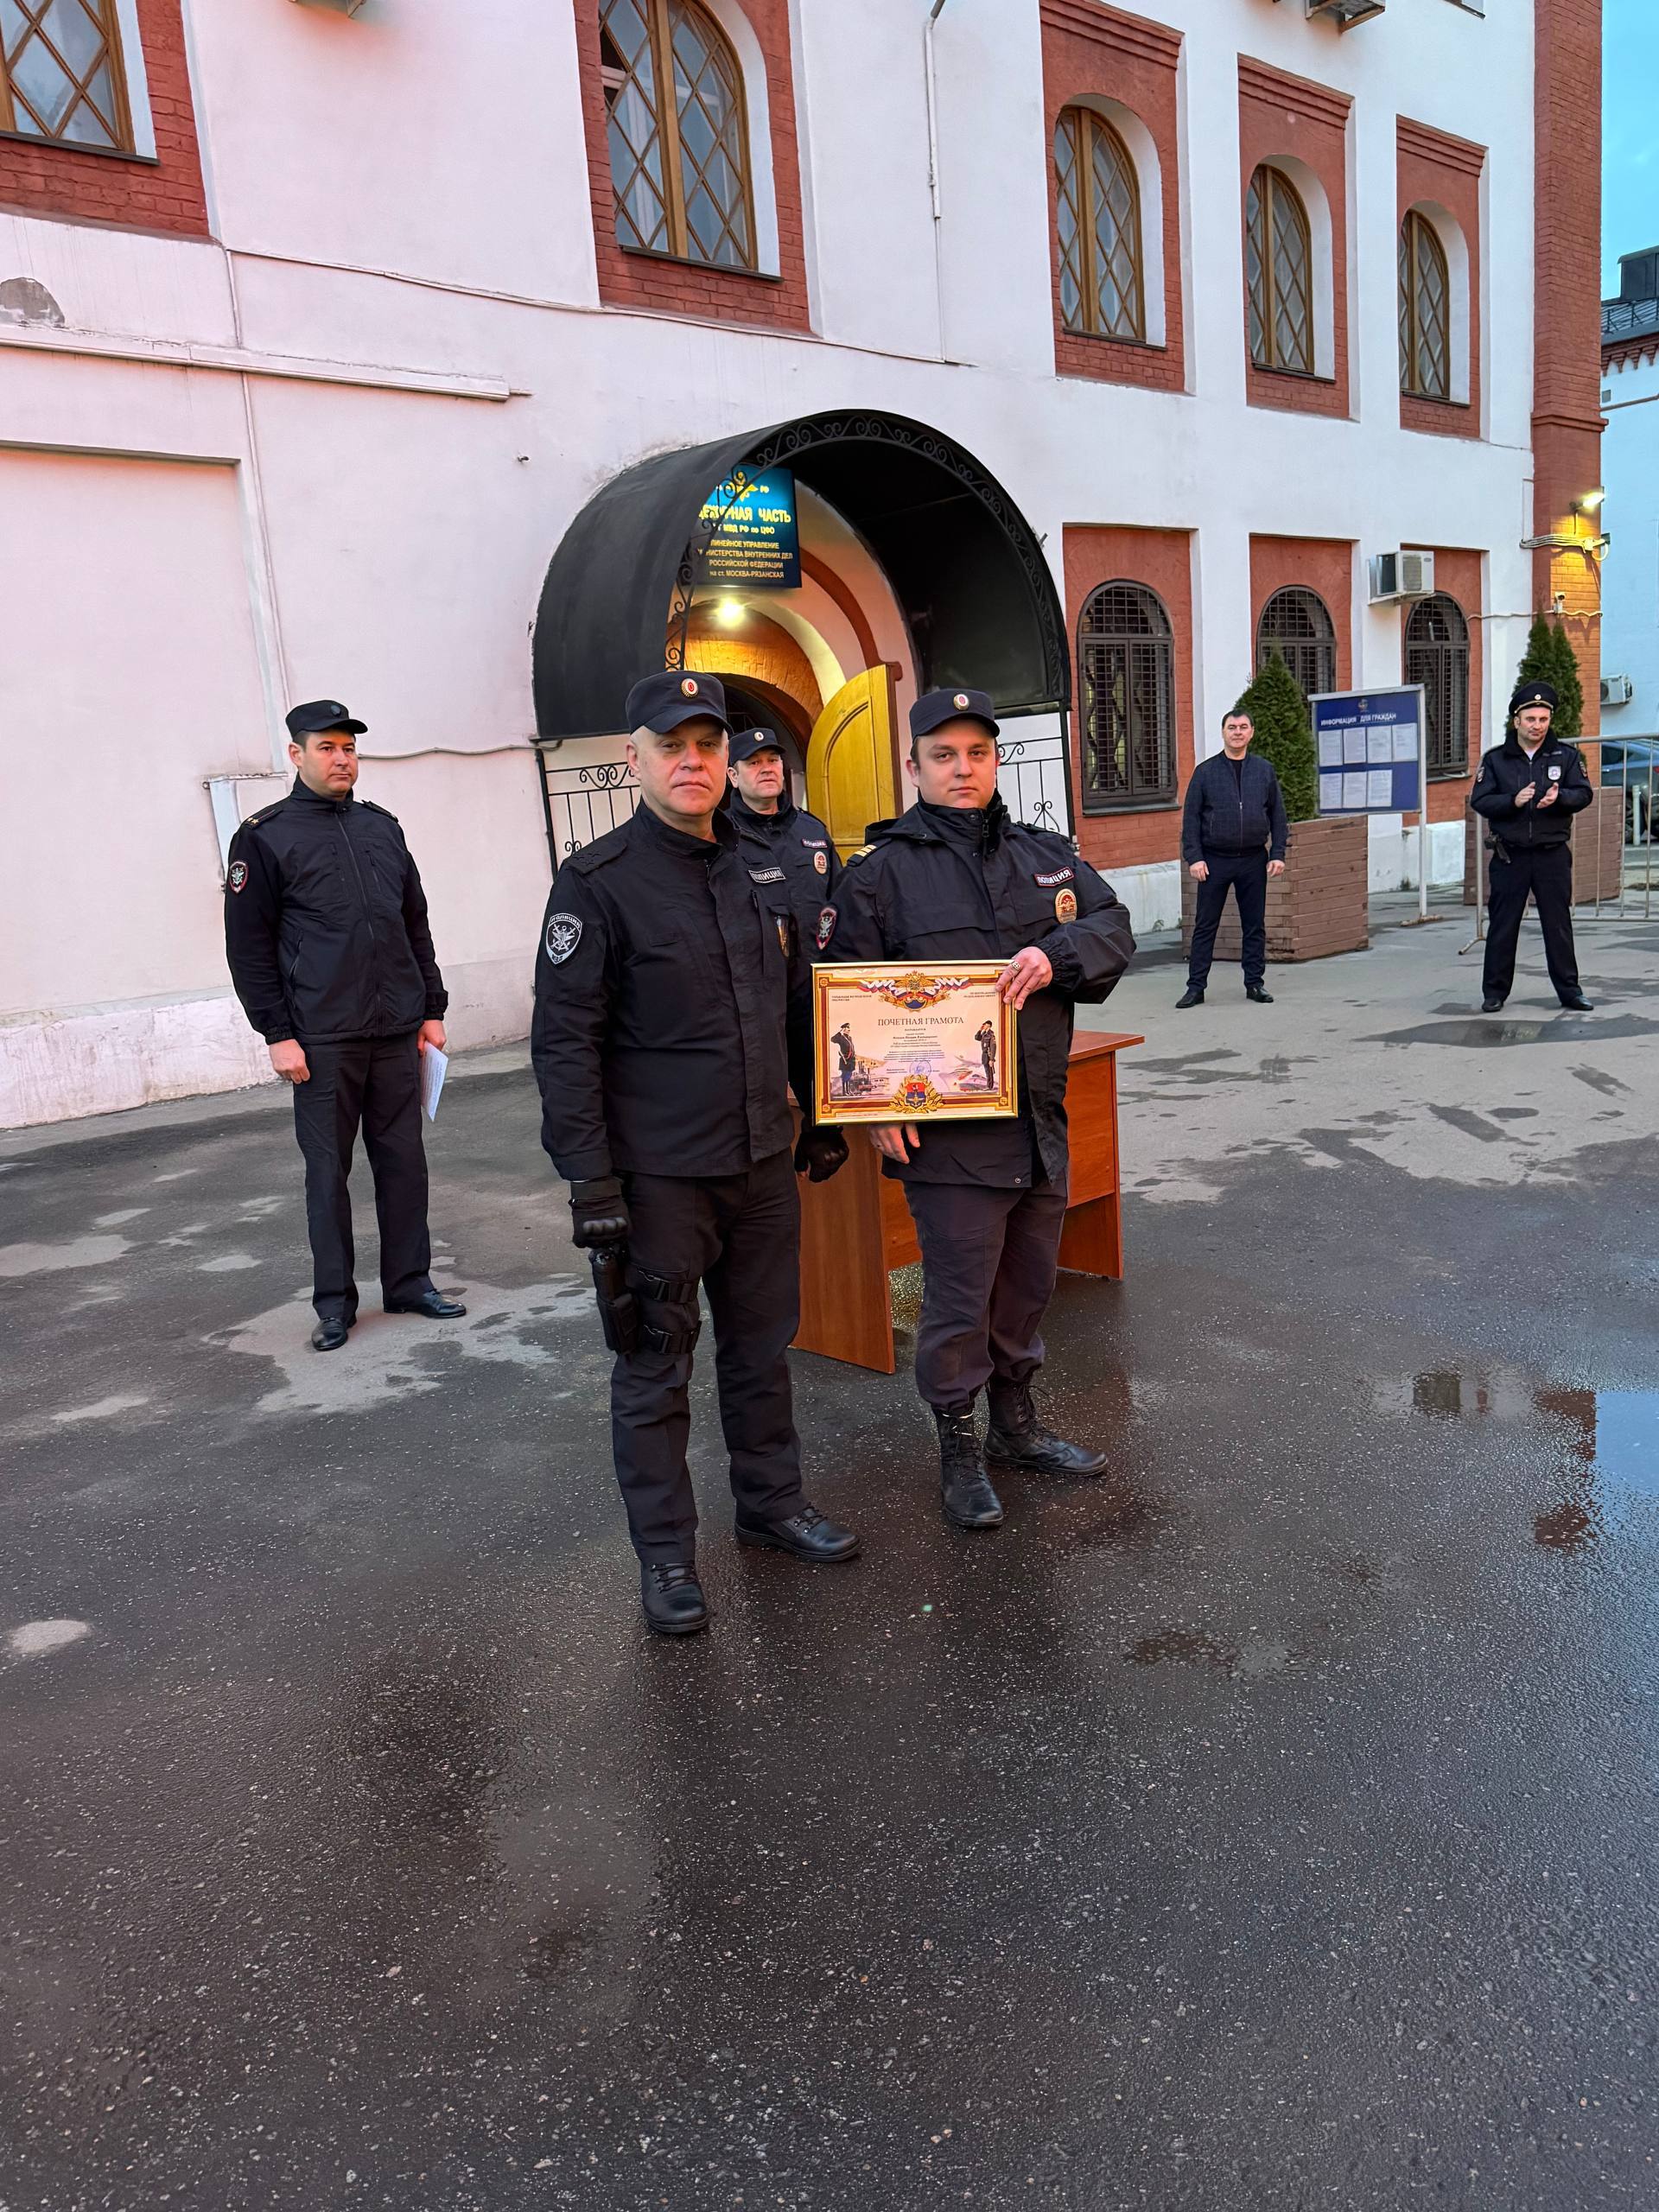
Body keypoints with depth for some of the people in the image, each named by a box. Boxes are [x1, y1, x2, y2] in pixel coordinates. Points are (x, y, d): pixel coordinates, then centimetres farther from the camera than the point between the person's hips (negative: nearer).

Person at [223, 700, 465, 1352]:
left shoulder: (382, 826, 13)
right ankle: (334, 1302, 14)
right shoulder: (264, 837, -1)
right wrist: (278, 1034, -9)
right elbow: (249, 945, -4)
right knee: (328, 1170, 3)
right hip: (322, 1040, -4)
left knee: (403, 1160, 8)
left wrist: (431, 1009, 12)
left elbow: (416, 924, 17)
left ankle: (410, 1281, 20)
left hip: (396, 1031, 4)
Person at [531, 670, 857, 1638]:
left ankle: (772, 1500, 36)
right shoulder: (597, 883, -10)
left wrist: (823, 1118, 18)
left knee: (763, 1345, 17)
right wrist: (591, 1181, -17)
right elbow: (565, 1040, -13)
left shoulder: (762, 874, 9)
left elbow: (800, 1006, 19)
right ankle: (666, 1552, 20)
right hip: (657, 1175, -5)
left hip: (764, 1162, 6)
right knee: (655, 1368, 6)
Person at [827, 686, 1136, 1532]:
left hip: (1041, 1118, 6)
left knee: (1028, 1285, 18)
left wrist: (1056, 953, -15)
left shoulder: (1044, 854, 12)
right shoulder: (881, 871, -4)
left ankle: (1016, 1424, 36)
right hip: (947, 1130, -5)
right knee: (959, 1297, 1)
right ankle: (959, 1449, 19)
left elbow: (1113, 927, 7)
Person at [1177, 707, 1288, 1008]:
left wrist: (1277, 854, 1)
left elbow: (1278, 815, 10)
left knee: (1255, 925, 7)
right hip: (1214, 860, -2)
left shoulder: (1265, 770, 8)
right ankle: (1195, 986, 5)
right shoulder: (1205, 771, 2)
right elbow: (1190, 817, 0)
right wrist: (1194, 857, -9)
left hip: (1253, 860, 2)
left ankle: (1255, 983, 17)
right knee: (1205, 926, 0)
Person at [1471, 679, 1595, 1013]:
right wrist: (1513, 801, -18)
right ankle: (1494, 992, 12)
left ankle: (1569, 991, 12)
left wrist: (1559, 797, -19)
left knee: (1558, 924, 4)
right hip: (1509, 856, 0)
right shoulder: (1495, 759, 4)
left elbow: (1584, 794, 2)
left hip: (1553, 855, 0)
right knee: (1502, 925, 4)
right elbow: (1479, 800, -1)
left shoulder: (1566, 755, 6)